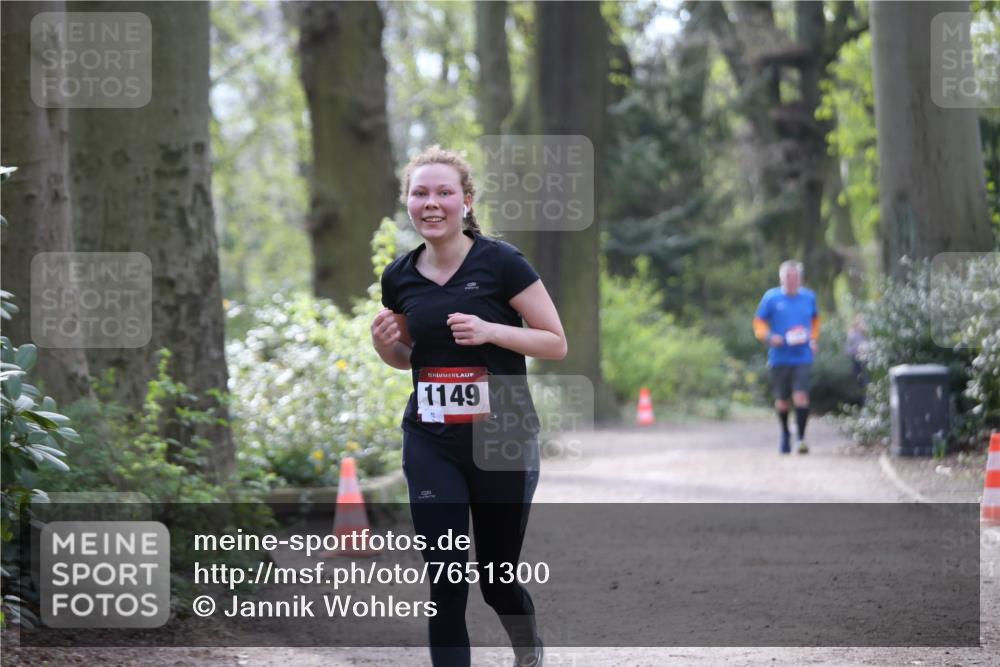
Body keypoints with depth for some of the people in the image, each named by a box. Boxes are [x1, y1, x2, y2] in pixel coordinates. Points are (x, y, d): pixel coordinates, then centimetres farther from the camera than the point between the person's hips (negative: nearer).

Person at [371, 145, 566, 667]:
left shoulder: (500, 263, -11)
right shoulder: (399, 278, 2)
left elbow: (557, 343, -9)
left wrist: (490, 331, -23)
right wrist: (384, 344, -4)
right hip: (431, 446, 3)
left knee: (497, 580, 11)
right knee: (445, 584, -8)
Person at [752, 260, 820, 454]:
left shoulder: (809, 297, 6)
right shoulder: (771, 298, 0)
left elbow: (815, 320, 23)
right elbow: (759, 322, 6)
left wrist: (813, 339, 8)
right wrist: (768, 337, -13)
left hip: (802, 357, 0)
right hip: (779, 357, 0)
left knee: (801, 397, -17)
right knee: (781, 401, 8)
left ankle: (801, 437, -9)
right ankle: (785, 434, 32)